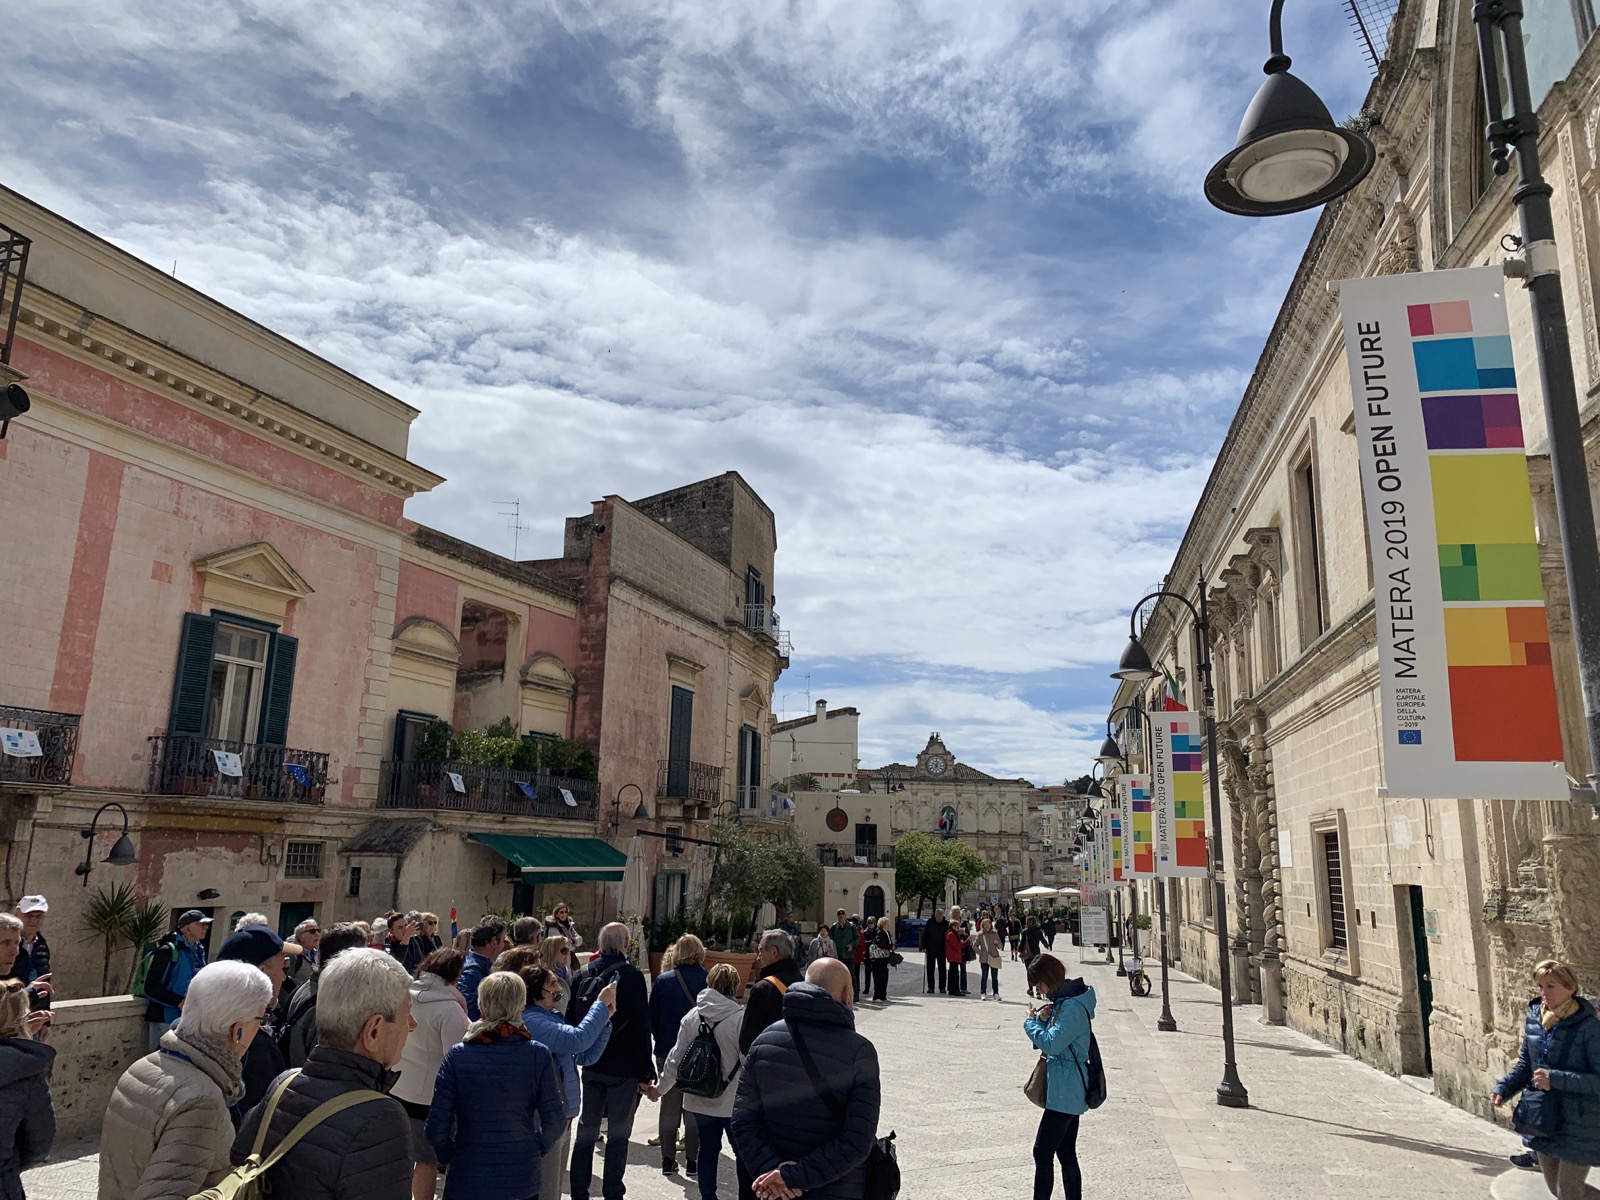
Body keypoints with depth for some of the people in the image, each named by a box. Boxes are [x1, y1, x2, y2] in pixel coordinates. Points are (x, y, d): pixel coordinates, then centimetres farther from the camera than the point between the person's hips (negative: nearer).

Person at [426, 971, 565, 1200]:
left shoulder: (457, 1055, -11)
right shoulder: (538, 1056, -11)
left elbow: (437, 1125, -11)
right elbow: (554, 1121, -8)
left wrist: (447, 1157, 8)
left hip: (467, 1181, 0)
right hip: (522, 1180, 0)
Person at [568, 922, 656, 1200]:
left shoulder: (582, 975, 2)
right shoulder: (632, 976, -12)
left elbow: (570, 1020, 7)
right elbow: (641, 1028, -13)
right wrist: (645, 1074, -8)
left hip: (590, 1066, 5)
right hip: (623, 1069, -4)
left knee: (586, 1132, 15)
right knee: (618, 1135, 5)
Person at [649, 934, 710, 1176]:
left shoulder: (663, 981, -5)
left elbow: (652, 1018, 0)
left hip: (668, 1052, 1)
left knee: (669, 1104, 13)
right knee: (695, 1107, 10)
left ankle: (668, 1160, 17)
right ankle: (693, 1161, 13)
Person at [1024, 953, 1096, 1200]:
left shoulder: (1072, 1006, -20)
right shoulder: (1061, 1001, 11)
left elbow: (1052, 1043, -26)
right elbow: (1046, 1042, 15)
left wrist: (1031, 1022, -11)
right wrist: (1042, 1020, -5)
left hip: (1065, 1092, -10)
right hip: (1069, 1091, 10)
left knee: (1042, 1152, -7)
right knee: (1066, 1154, 14)